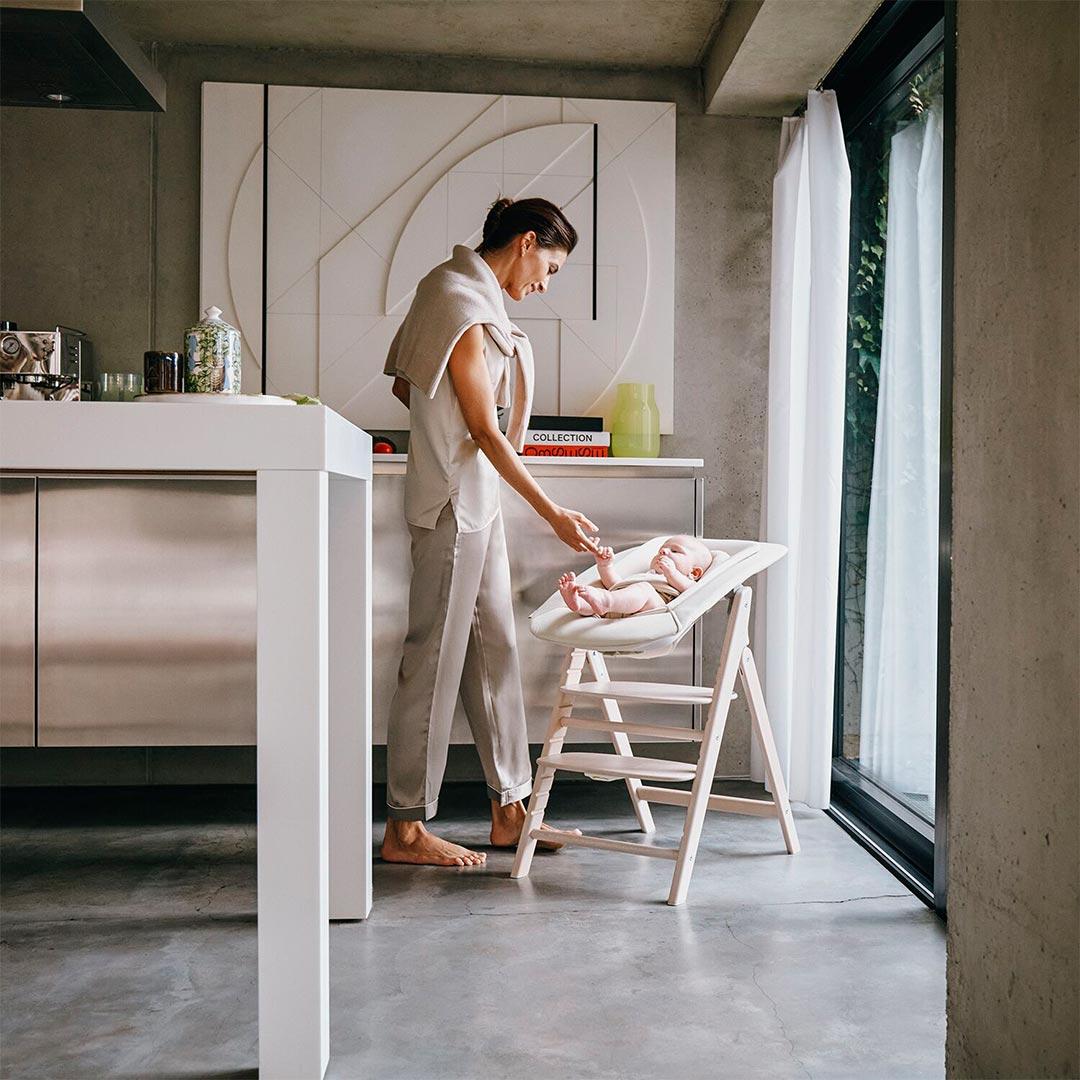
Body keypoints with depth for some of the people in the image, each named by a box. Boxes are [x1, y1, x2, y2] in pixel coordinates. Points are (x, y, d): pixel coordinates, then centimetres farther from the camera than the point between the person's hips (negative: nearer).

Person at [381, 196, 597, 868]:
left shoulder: (461, 289, 14)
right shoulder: (463, 306, -16)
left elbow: (404, 385, 21)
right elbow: (485, 431, -18)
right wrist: (553, 513, -16)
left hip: (476, 497, 10)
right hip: (455, 500, -10)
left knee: (494, 647, 11)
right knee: (436, 657, -3)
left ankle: (510, 810, 21)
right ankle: (406, 829, 9)